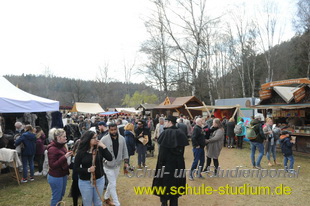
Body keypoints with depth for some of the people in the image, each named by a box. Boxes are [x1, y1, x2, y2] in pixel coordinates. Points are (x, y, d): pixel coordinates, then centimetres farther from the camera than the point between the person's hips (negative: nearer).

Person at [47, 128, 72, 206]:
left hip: (63, 175, 8)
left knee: (61, 195, 21)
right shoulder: (52, 149, -20)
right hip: (55, 177, -8)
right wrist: (65, 157, -29)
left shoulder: (62, 146, 3)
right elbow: (52, 165, -23)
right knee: (56, 197, 7)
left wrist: (69, 155, 2)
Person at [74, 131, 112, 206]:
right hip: (85, 182, -2)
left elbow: (109, 158, -16)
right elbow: (76, 168, -10)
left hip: (99, 180, 2)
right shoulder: (81, 152, -14)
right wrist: (88, 170, -23)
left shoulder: (99, 149, -8)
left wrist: (103, 147, -21)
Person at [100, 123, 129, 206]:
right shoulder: (104, 139, -16)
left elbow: (125, 151, 5)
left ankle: (106, 198, 41)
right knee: (113, 184, -1)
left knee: (111, 183, 20)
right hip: (108, 165, -4)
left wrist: (126, 161, 4)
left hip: (117, 164, 5)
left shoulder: (122, 138, -4)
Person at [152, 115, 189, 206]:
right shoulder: (180, 133, -1)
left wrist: (160, 163, -9)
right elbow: (182, 150, 4)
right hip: (178, 162, 5)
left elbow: (162, 150, -17)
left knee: (164, 182, 13)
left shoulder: (166, 133, -17)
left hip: (167, 162, -5)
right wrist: (178, 158, 14)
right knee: (175, 181, 16)